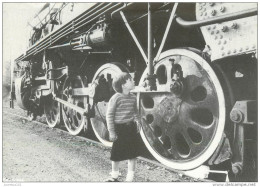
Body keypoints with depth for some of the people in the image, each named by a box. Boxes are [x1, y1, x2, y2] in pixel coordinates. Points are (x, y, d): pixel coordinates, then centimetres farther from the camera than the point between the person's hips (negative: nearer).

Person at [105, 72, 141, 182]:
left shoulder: (133, 97, 2)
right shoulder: (116, 98, -15)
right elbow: (109, 115, -11)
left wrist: (137, 120, 0)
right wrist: (111, 132, -12)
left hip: (131, 128, 5)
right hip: (119, 128, -4)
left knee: (132, 154, 7)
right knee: (117, 155, 9)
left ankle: (130, 179, 24)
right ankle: (114, 177, 33)